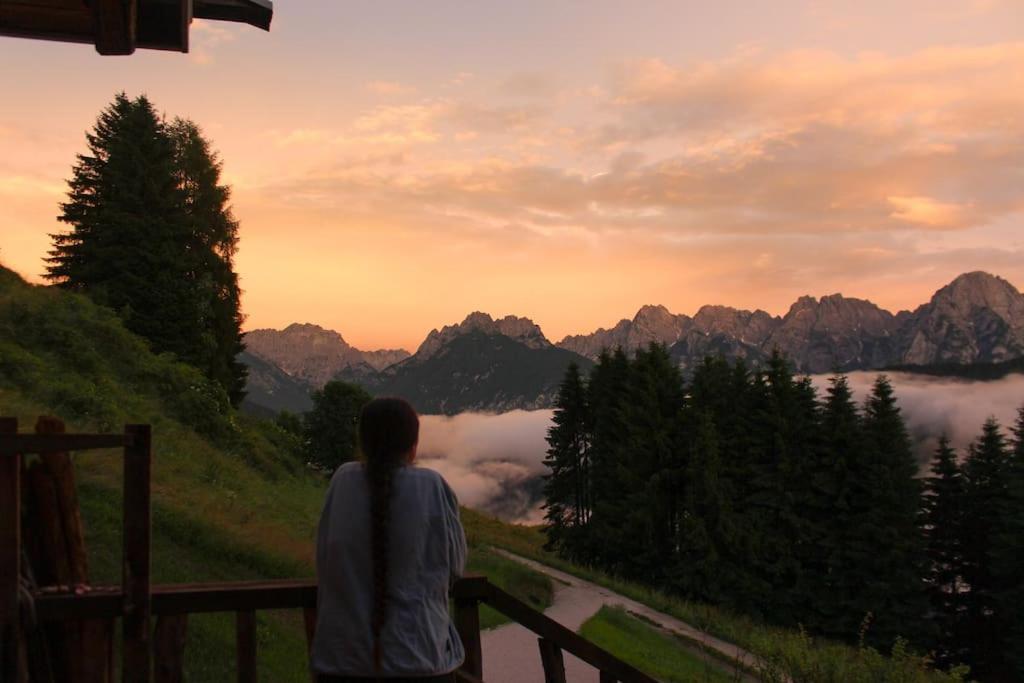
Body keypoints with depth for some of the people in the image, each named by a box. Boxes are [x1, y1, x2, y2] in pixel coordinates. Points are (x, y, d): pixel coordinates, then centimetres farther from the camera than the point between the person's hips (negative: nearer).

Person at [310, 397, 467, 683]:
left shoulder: (342, 481, -4)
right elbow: (454, 565, -1)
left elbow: (324, 561, 2)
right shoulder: (431, 487, -10)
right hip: (417, 658, -2)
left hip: (341, 659, 2)